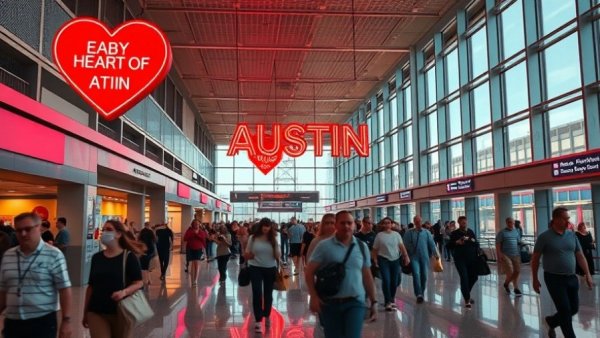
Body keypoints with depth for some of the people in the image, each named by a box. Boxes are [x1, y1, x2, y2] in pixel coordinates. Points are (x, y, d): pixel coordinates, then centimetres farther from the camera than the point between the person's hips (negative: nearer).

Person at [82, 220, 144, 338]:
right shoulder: (96, 257, 7)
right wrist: (85, 313, 13)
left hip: (121, 312, -3)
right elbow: (91, 286, 12)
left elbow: (139, 283, -8)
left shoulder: (129, 256, -6)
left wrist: (124, 292, -26)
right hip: (96, 313, 3)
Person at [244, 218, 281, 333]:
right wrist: (247, 255, -19)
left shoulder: (273, 239, -3)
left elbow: (278, 256, -1)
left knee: (268, 293, 15)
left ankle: (267, 316, 36)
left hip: (270, 269, 2)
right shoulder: (253, 238, -5)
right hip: (256, 268, -2)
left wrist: (277, 254, -23)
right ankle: (258, 320, 0)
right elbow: (247, 254, 3)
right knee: (257, 293, -7)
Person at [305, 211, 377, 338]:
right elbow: (309, 272, -3)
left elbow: (367, 276, 11)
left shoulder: (362, 247, 6)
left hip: (355, 302, 1)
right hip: (330, 303, -1)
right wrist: (313, 296, -14)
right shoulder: (324, 246, -4)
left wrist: (373, 302, 9)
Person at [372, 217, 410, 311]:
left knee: (394, 281, 6)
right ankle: (388, 302, -4)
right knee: (386, 281, -11)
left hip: (395, 260, 3)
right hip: (383, 260, -3)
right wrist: (375, 260, -7)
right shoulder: (379, 235, -1)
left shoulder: (396, 234, 5)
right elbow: (375, 249, 1)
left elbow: (401, 246, -3)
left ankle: (392, 299, 27)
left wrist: (406, 256, -14)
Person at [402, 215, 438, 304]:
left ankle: (422, 294, 25)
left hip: (424, 257, 3)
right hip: (414, 257, -2)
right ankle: (418, 294, -19)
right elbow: (406, 245, 0)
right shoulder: (409, 233, -3)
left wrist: (436, 254, 2)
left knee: (424, 276, 9)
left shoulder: (427, 232, 3)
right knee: (416, 275, -16)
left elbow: (432, 244, 4)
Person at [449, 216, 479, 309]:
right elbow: (450, 246, -3)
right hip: (460, 259, -4)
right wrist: (457, 242, -18)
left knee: (474, 277, 11)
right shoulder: (454, 233, 0)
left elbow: (477, 244, 16)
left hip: (472, 259, 4)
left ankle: (466, 293, 36)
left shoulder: (471, 232, 10)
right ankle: (467, 300, -2)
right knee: (464, 278, -10)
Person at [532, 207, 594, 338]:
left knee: (574, 309, 12)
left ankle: (552, 321, 37)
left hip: (571, 278, 5)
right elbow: (535, 259, -4)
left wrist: (587, 275, 0)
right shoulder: (544, 237, -9)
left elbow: (580, 256, 9)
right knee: (565, 310, -3)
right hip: (554, 279, -5)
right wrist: (535, 279, -4)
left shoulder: (572, 235, 4)